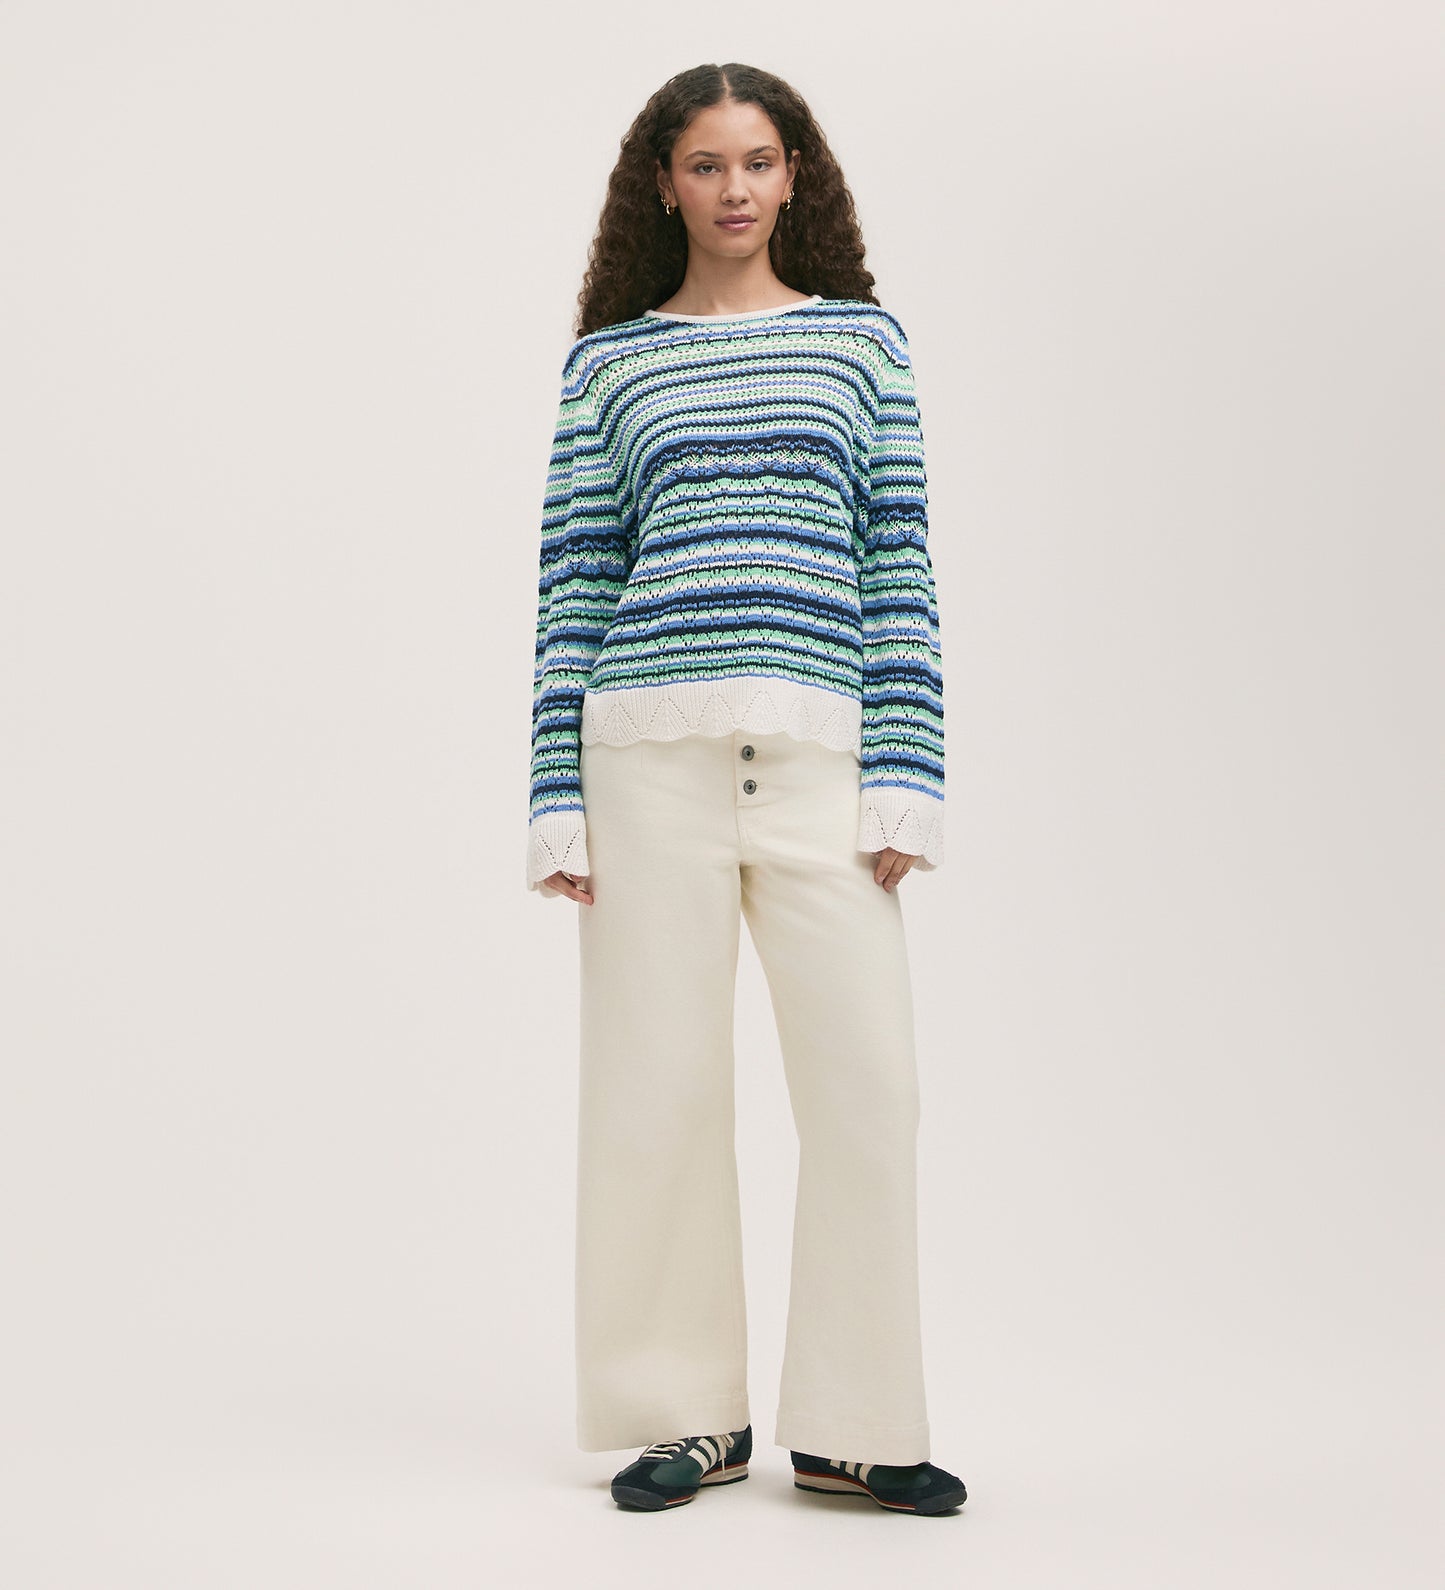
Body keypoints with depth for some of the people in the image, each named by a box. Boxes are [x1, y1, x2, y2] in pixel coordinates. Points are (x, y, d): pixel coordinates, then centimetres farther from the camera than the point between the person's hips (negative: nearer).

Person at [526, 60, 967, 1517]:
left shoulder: (861, 339, 13)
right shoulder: (607, 361, 12)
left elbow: (901, 564, 8)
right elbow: (572, 583, 8)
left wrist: (907, 780, -1)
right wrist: (556, 802, 2)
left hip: (820, 753, 0)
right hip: (649, 753, 0)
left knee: (867, 1082, -4)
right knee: (655, 1090, 2)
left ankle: (852, 1428, 10)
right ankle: (686, 1415, 17)